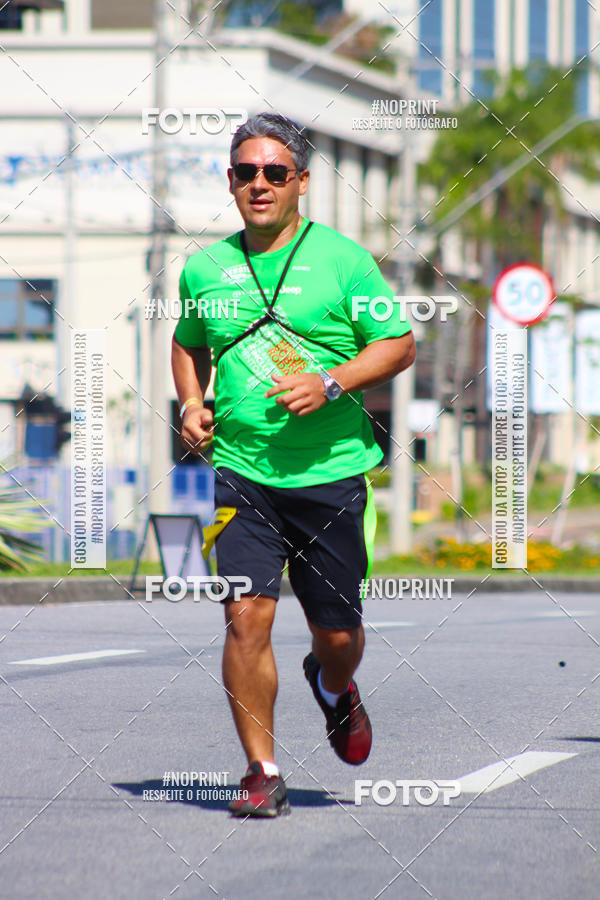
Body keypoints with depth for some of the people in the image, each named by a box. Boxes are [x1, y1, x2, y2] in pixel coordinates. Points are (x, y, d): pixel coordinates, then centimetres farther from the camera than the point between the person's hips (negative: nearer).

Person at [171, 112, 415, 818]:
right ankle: (262, 773, -5)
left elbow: (398, 344, 0)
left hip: (331, 471, -1)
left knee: (337, 631, 6)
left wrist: (329, 383, -15)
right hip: (239, 471, 1)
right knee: (246, 615, -14)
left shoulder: (342, 259, -1)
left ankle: (333, 687, 43)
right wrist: (191, 404, 8)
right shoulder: (204, 270, 8)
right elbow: (188, 342, 26)